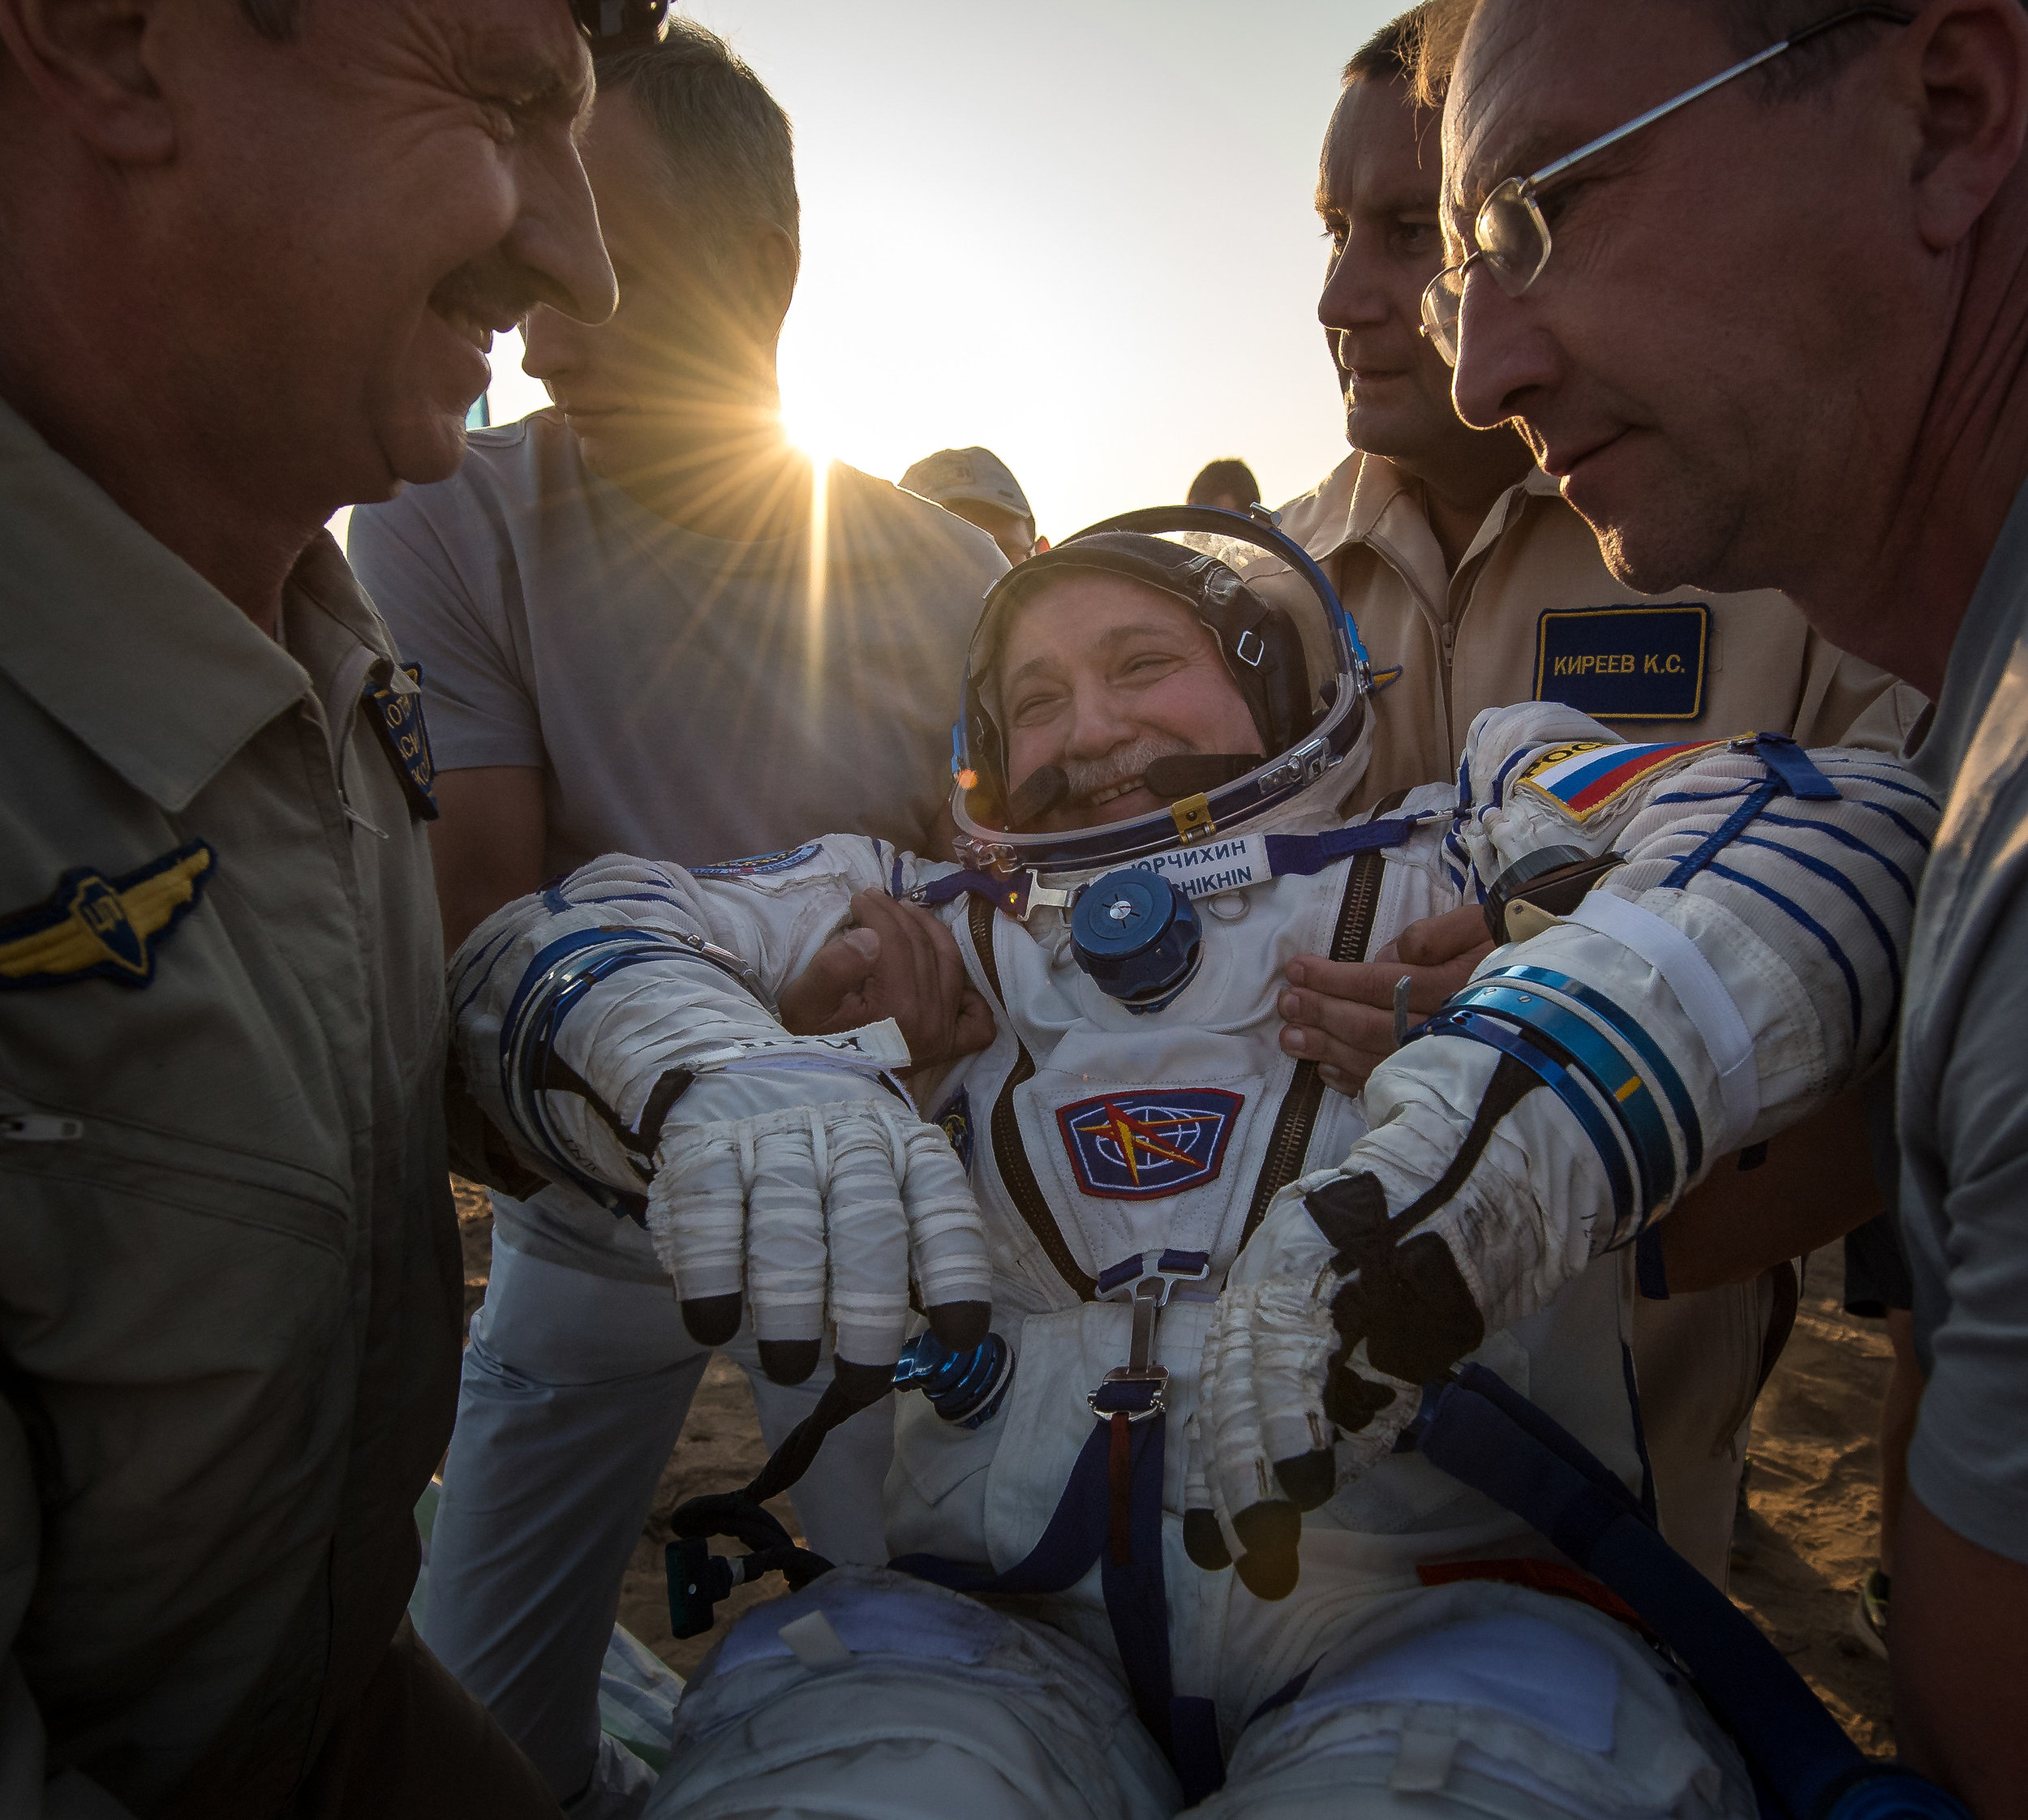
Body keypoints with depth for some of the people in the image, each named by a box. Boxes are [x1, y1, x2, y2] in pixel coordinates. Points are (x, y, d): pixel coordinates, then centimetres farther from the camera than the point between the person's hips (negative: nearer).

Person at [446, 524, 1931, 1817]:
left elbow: (1834, 825, -9)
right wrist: (711, 1070, -19)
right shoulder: (930, 930, 14)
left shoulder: (1460, 877, 8)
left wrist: (1481, 1148, -27)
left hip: (1433, 1599, 0)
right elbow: (554, 943, 6)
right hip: (1004, 1612, 1)